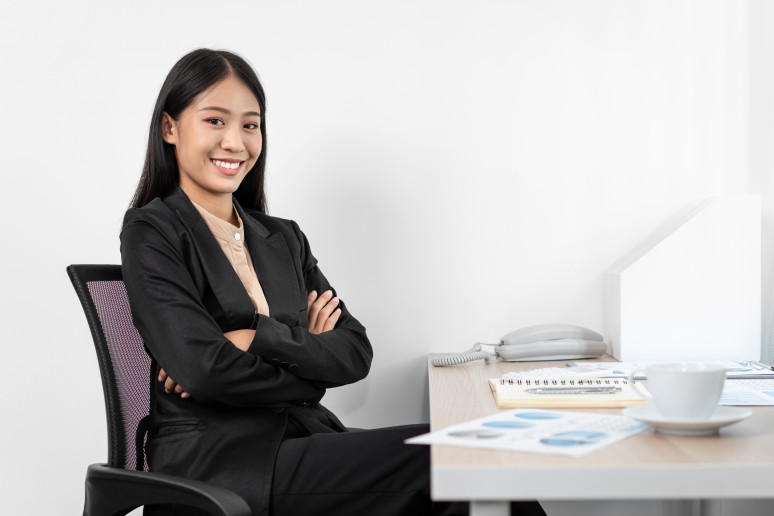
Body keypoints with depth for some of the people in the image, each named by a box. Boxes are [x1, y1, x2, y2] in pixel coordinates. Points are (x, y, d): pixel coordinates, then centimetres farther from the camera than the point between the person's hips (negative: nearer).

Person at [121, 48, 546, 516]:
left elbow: (356, 352, 4)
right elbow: (206, 371, -14)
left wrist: (263, 339, -12)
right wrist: (307, 353, -2)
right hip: (211, 463, -5)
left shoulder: (283, 238, 17)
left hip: (304, 441, 6)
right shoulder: (151, 233, 0)